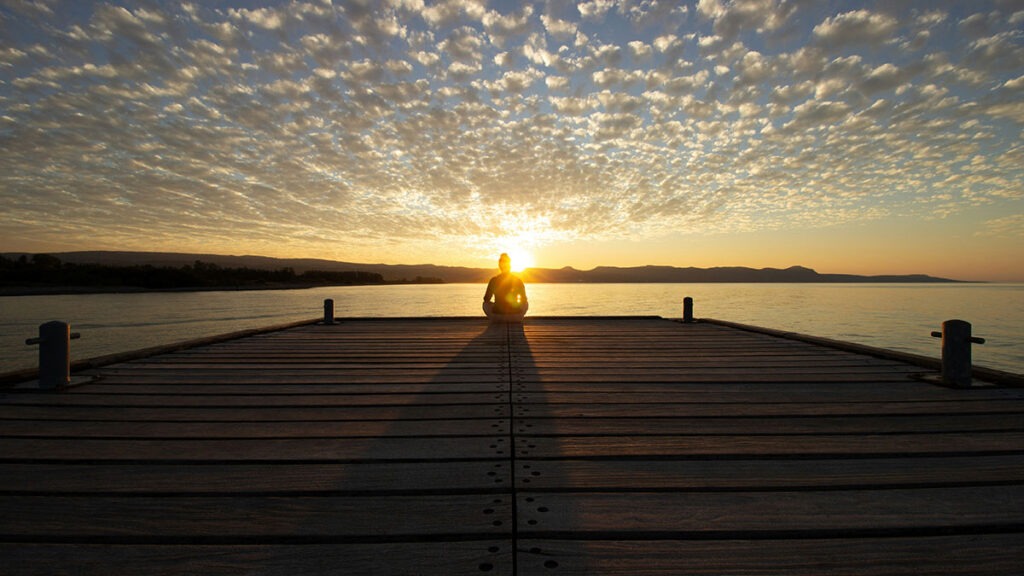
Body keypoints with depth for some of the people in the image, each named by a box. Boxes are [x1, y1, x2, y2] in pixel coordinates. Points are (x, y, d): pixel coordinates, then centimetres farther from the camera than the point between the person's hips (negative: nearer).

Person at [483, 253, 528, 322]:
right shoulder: (518, 280, -2)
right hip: (515, 318, 1)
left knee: (485, 304, 31)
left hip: (497, 317, 0)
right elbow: (524, 300, 4)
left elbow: (486, 299, 3)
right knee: (526, 303, 32)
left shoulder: (493, 280, -4)